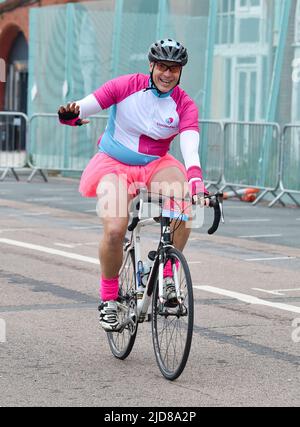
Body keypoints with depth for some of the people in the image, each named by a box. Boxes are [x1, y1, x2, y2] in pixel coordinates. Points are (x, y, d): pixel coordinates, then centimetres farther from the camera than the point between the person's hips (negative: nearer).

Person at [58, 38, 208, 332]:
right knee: (114, 230, -24)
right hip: (114, 164, -2)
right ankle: (108, 299, 0)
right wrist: (71, 114, -40)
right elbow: (85, 107, -16)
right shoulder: (127, 86, -11)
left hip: (156, 166, 2)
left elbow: (190, 148, -22)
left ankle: (167, 277, -15)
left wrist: (196, 182, -40)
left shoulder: (185, 106, -8)